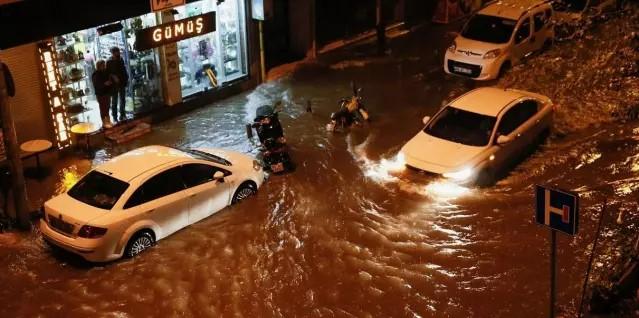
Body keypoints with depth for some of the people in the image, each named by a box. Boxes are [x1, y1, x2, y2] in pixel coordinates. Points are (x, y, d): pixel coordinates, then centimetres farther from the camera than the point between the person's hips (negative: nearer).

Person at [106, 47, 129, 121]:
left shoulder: (121, 60, 7)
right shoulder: (109, 62, -6)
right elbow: (108, 73, -10)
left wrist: (126, 78, 4)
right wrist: (113, 77, -25)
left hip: (122, 83, 5)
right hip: (114, 84, -5)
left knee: (122, 100, 12)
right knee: (114, 101, -1)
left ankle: (122, 115, 24)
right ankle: (115, 117, 4)